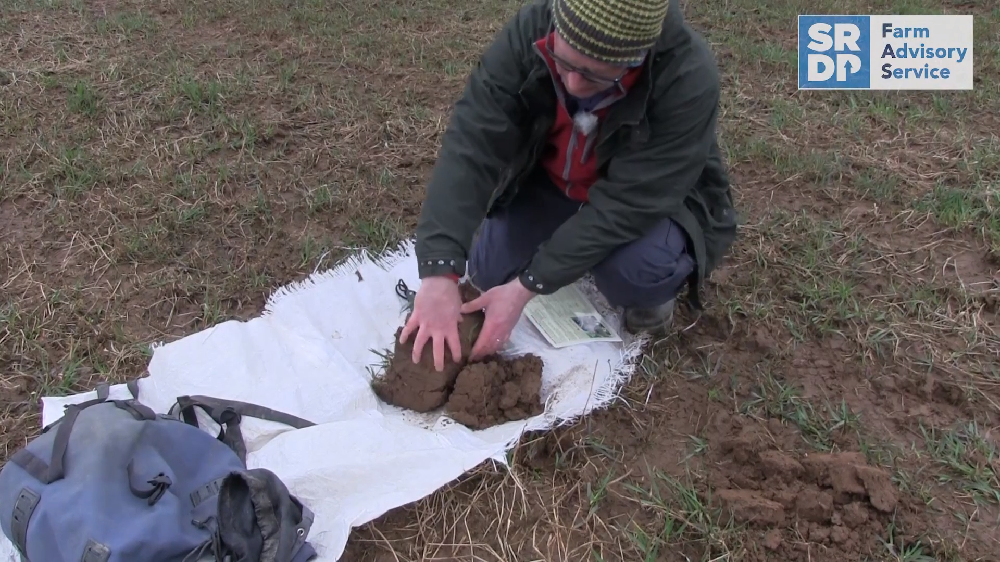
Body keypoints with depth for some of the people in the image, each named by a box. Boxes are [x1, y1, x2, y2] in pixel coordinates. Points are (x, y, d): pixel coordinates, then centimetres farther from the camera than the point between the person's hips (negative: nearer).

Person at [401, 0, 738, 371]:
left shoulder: (689, 79, -36)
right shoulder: (530, 31, -28)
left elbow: (624, 204, -35)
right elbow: (472, 144, -33)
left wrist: (526, 287, -37)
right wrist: (440, 272, -44)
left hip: (648, 201, -3)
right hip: (549, 183, 4)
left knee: (638, 266, -33)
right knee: (488, 272, -6)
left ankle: (650, 291, 3)